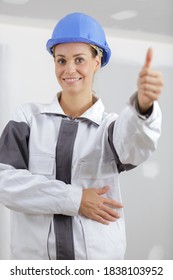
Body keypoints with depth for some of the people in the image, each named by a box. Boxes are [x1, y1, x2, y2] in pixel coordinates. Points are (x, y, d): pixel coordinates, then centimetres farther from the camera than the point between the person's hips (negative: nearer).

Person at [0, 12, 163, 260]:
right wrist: (74, 199, -16)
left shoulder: (112, 126, 0)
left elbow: (136, 142, -23)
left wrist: (143, 104, -44)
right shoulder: (29, 117, 2)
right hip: (33, 256, 0)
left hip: (98, 257, 0)